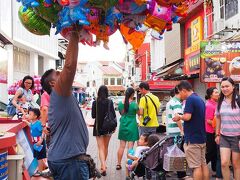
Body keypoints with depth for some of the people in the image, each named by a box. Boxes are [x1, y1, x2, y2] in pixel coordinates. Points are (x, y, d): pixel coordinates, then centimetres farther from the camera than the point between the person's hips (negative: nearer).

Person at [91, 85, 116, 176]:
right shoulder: (110, 102, -6)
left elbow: (93, 116, -2)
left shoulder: (95, 102, -6)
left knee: (101, 148, -2)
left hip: (98, 127, -1)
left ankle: (103, 166, -18)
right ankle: (103, 165, 29)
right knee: (106, 147, 17)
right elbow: (113, 115, -6)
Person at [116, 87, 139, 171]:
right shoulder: (134, 104, -14)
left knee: (121, 146, 12)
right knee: (130, 146, 1)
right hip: (132, 126, -4)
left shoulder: (120, 103, 0)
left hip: (123, 125, 4)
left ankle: (118, 164, 17)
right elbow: (138, 113, -1)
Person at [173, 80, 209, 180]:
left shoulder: (190, 99, -15)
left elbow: (187, 117, -25)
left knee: (196, 166, -3)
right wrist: (181, 117, 18)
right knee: (203, 164, 13)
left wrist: (179, 117, -6)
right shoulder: (200, 99, 13)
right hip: (202, 137, 9)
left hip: (192, 138, -9)